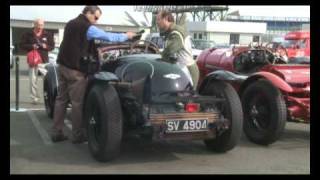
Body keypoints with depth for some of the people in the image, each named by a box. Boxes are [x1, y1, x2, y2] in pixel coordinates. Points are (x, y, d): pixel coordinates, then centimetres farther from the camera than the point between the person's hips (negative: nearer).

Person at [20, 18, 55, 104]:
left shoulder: (48, 35, 6)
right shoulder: (28, 34, 4)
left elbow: (52, 46, 11)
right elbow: (22, 45, 3)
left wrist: (46, 46, -10)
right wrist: (31, 46, -12)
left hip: (44, 61, 0)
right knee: (33, 81, 2)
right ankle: (34, 98, 11)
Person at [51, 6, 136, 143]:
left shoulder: (70, 23, 16)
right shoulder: (88, 27, -9)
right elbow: (109, 37, -6)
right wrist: (126, 36, 9)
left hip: (62, 65, 8)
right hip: (75, 69, -8)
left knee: (61, 99, 9)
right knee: (77, 103, -1)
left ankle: (56, 133, 11)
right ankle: (78, 135, 5)